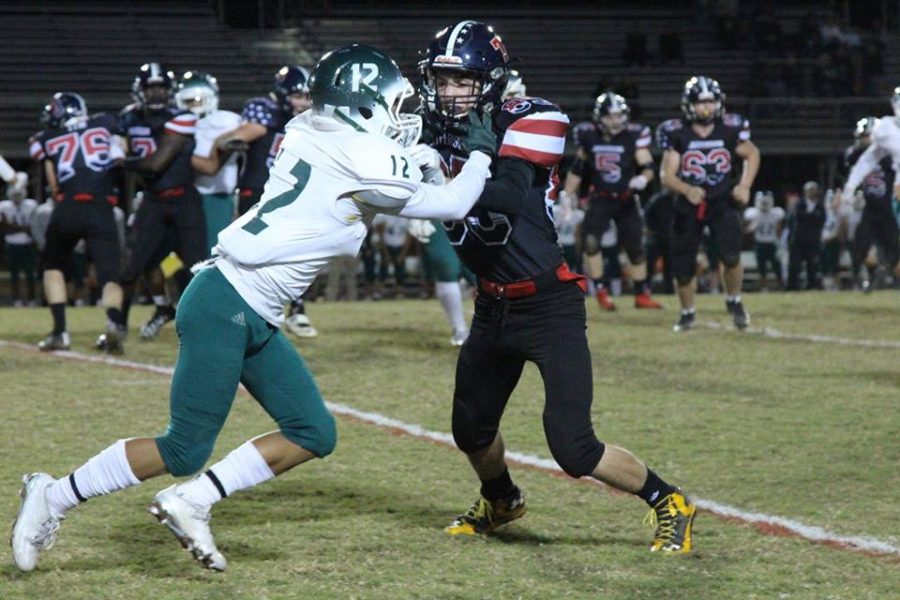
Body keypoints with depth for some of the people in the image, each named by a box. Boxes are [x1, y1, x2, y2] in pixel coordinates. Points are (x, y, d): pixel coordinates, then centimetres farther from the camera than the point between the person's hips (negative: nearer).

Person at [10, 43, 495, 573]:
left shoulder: (310, 133, 10)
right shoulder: (366, 161, -14)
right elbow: (451, 205, -5)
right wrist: (481, 153, 9)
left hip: (257, 322, 10)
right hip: (225, 306, -10)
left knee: (314, 434, 6)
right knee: (185, 449, -4)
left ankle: (192, 502, 7)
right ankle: (56, 496, 8)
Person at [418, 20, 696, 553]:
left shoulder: (527, 121, -16)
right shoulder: (443, 132, 2)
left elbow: (506, 199, -29)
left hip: (550, 307, -7)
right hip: (494, 306, 7)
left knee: (573, 448, -12)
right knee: (472, 429, 21)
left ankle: (669, 504, 10)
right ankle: (502, 501, 52)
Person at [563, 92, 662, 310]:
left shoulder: (634, 135, -12)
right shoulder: (589, 137, -5)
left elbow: (648, 167, -15)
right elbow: (577, 170, 7)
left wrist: (642, 178, -38)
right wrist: (567, 198, 7)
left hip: (626, 200, 0)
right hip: (600, 200, 0)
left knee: (635, 247, 7)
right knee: (590, 242, -18)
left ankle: (642, 295, 23)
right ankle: (601, 292, -6)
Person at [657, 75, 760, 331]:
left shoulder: (730, 129, -6)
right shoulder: (676, 133, -10)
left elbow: (752, 154, 13)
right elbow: (666, 175, -10)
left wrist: (744, 185, -1)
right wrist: (687, 190, -29)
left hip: (723, 202, 0)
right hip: (689, 205, 0)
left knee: (731, 256, -19)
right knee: (683, 267, 4)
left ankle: (734, 302, 9)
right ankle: (687, 313, 29)